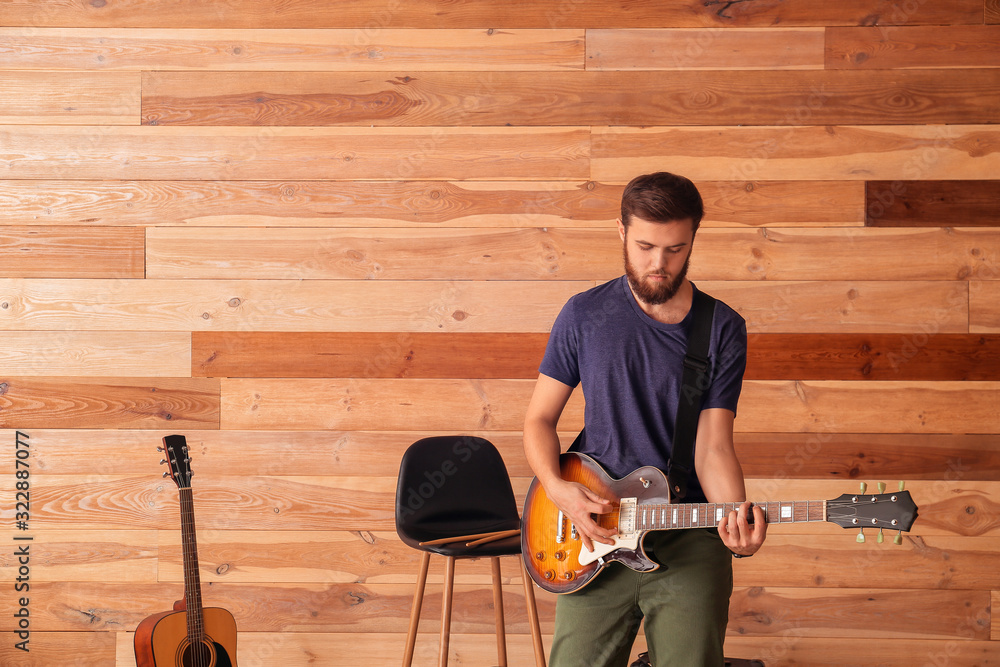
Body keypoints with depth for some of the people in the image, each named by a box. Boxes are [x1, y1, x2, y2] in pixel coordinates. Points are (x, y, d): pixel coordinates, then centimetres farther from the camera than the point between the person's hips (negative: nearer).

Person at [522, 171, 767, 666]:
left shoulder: (722, 329, 3)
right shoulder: (585, 315, 5)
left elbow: (714, 446, -2)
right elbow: (539, 418, 10)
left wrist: (736, 515, -22)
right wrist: (558, 489, -9)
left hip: (690, 529, 0)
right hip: (596, 530, 1)